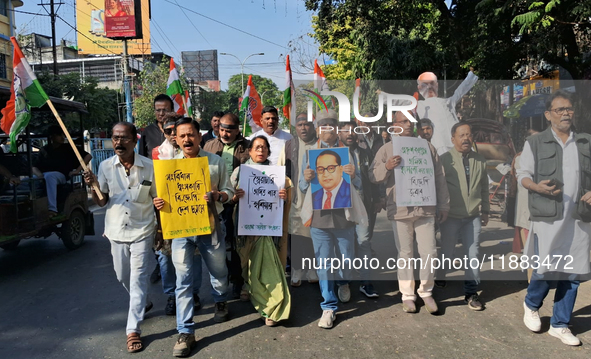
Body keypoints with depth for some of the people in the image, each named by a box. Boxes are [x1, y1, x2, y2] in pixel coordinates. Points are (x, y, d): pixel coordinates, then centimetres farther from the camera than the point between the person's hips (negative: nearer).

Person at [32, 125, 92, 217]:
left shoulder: (67, 148, 10)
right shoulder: (44, 150, 18)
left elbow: (88, 156, 6)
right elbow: (35, 167, 13)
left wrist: (77, 170, -2)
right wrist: (40, 175, -11)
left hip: (60, 175, -3)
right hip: (44, 176, 3)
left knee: (49, 176, -39)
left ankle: (52, 209, -44)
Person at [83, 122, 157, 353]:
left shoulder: (149, 167, -8)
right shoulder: (106, 166, -3)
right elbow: (102, 202, 3)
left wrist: (161, 230, 2)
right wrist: (94, 186, -17)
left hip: (142, 231, -3)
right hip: (116, 231, 3)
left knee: (138, 279, -1)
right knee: (123, 277, 17)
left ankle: (133, 329, 8)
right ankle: (142, 303, 44)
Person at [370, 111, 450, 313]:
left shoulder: (427, 147, 10)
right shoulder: (387, 150, 5)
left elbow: (439, 177, 12)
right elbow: (373, 176, 0)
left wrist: (443, 205, 9)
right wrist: (386, 167, -20)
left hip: (426, 209, 2)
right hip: (400, 210, -1)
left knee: (429, 252, 3)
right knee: (405, 254, 7)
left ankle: (426, 291, 23)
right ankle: (407, 295, 21)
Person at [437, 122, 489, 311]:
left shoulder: (480, 161, 7)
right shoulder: (445, 159, -7)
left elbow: (484, 188, 14)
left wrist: (485, 211, 15)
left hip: (473, 216, 3)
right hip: (451, 216, -3)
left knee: (473, 254, 5)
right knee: (447, 253, 9)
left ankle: (471, 293, 17)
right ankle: (439, 281, 35)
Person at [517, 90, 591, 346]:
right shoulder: (535, 143, 3)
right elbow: (523, 174, 0)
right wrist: (537, 187, -20)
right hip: (548, 216, -4)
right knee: (545, 270, -5)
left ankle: (560, 325, 21)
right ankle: (531, 305, 26)